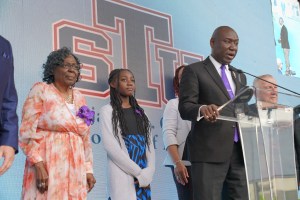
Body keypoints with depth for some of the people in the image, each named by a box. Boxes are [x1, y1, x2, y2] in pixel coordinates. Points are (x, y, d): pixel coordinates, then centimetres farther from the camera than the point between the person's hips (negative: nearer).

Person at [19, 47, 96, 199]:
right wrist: (38, 165, -16)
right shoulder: (41, 90, 0)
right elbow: (27, 132, -7)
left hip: (75, 171, 5)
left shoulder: (79, 98, 15)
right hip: (46, 167, -5)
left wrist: (88, 169, 11)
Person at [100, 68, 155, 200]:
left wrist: (148, 173, -6)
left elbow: (149, 145, 11)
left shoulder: (140, 112, 18)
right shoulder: (108, 110, 2)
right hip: (122, 177, -5)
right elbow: (110, 146, -9)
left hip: (143, 179, 5)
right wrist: (138, 172, -11)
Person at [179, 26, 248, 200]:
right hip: (209, 151, -6)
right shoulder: (194, 70, 3)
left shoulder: (240, 77, 23)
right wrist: (202, 109, -29)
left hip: (240, 152, 6)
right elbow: (185, 107, -8)